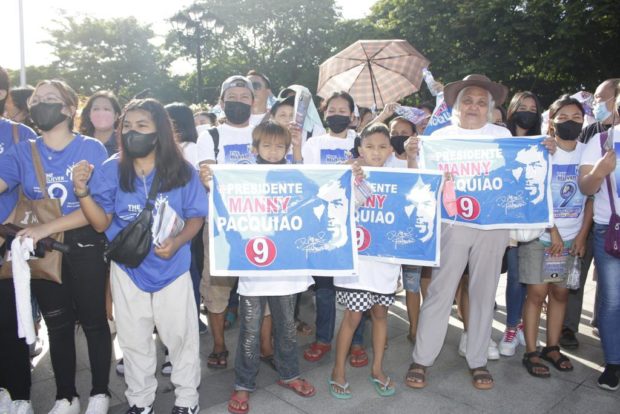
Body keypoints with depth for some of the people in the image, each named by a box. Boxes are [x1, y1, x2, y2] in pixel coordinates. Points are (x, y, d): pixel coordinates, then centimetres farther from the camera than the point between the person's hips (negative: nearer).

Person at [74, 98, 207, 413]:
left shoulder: (182, 171, -10)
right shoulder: (110, 171, -8)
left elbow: (196, 217, -4)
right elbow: (102, 223, -6)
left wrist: (177, 242, -23)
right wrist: (83, 192, -22)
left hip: (172, 267, -1)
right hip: (128, 269, 2)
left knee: (181, 336, 10)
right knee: (134, 340, 17)